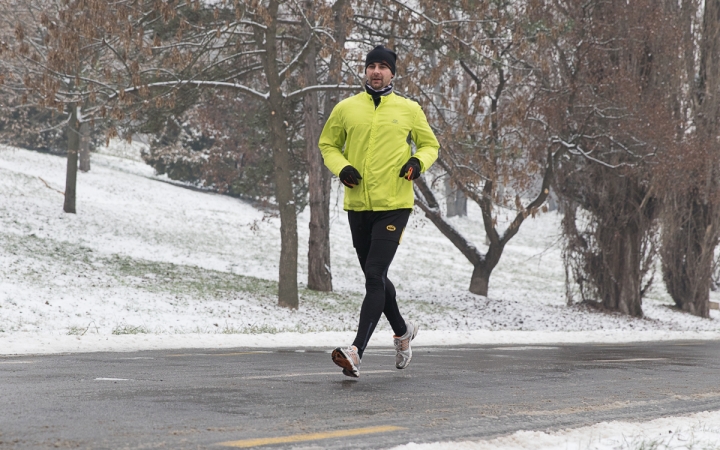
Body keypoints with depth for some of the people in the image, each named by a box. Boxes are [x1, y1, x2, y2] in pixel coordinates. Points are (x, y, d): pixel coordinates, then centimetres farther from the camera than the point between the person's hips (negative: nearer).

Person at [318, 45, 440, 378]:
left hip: (394, 205, -3)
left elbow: (430, 144, 15)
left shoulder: (409, 110, 4)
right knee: (375, 278, 16)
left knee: (375, 276, -15)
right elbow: (328, 144, 16)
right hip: (358, 206, 3)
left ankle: (357, 352, -21)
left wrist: (419, 161, -7)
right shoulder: (346, 109, 6)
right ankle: (402, 331, 41)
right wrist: (341, 167, -4)